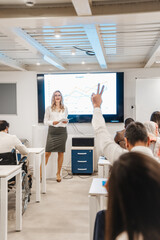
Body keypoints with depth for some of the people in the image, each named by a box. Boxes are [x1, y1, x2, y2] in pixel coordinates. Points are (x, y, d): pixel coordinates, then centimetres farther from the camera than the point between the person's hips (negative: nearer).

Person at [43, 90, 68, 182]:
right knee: (47, 153, -5)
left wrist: (66, 121, -3)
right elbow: (45, 121, 4)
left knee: (61, 153, 4)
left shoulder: (65, 108, 11)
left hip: (62, 131, 2)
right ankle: (41, 172, 4)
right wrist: (52, 122, -14)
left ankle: (58, 173, 15)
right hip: (52, 131, -2)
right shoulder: (49, 108, 5)